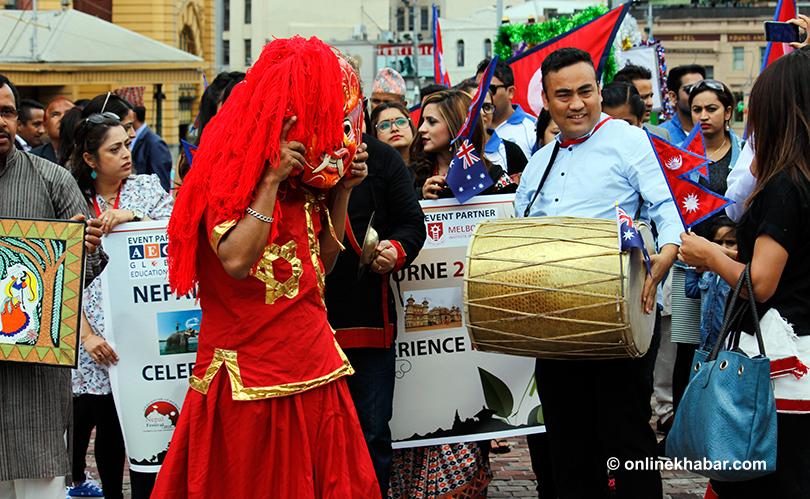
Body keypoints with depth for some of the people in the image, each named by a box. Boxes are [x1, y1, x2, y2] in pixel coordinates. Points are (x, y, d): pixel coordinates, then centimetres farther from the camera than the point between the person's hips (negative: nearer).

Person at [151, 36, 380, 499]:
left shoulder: (302, 184, 13)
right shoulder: (230, 173, -10)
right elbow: (236, 261, -24)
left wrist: (342, 191, 9)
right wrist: (272, 180, -21)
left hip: (313, 373, 7)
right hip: (251, 382, -7)